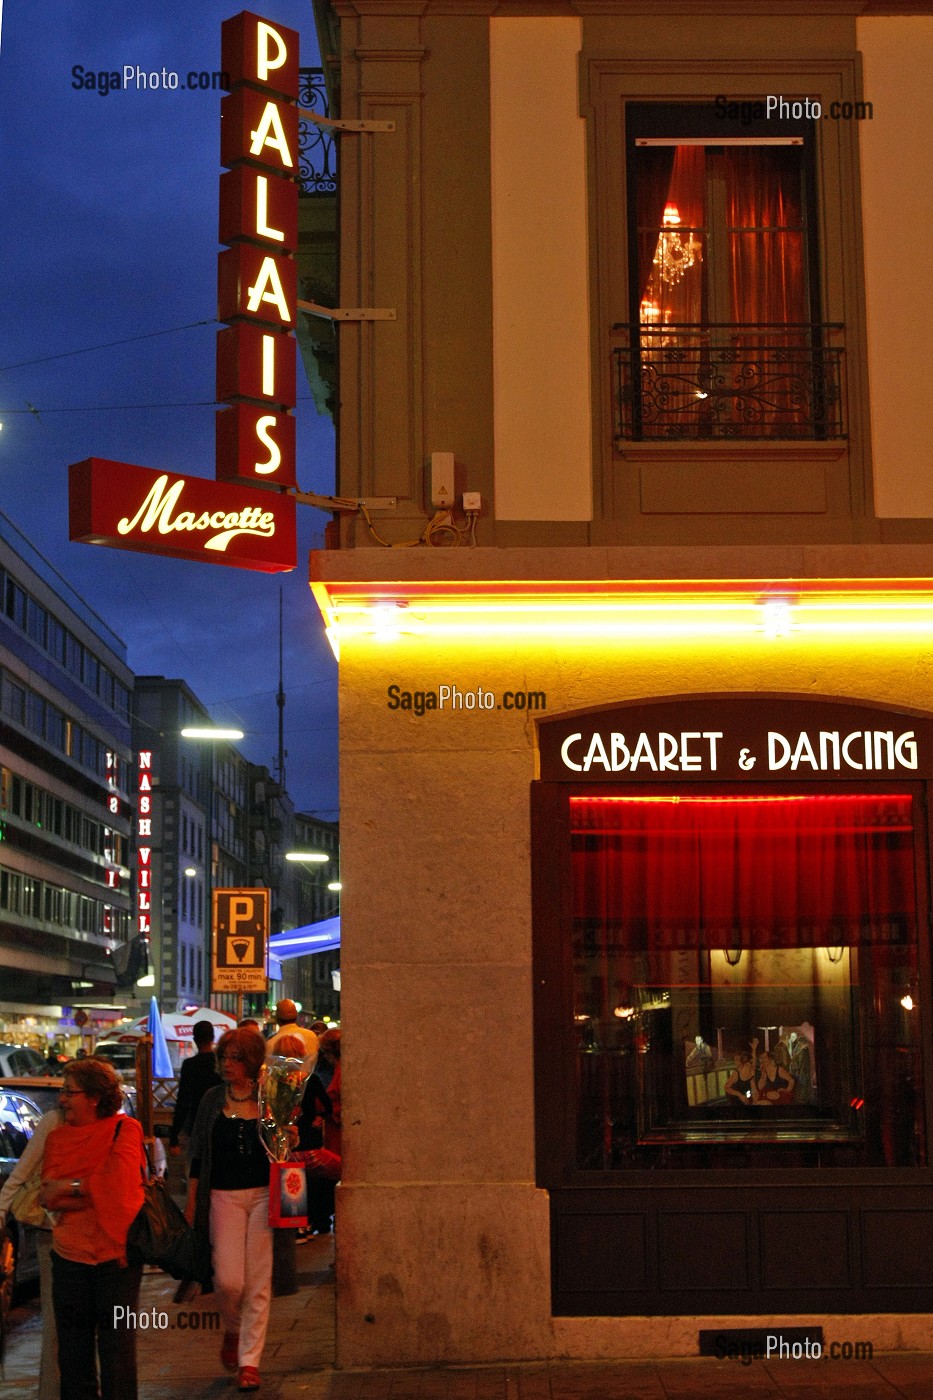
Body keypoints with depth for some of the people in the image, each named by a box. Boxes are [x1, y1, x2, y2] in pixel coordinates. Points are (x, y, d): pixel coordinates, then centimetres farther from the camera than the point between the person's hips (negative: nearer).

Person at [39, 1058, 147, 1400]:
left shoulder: (125, 1130, -5)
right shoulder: (56, 1138, 7)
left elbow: (118, 1180, -18)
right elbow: (48, 1198, -3)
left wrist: (70, 1187, -12)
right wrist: (94, 1190, -16)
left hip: (115, 1252, -4)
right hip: (69, 1253, 4)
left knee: (116, 1342, 4)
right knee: (73, 1344, 11)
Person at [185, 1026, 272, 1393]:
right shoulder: (212, 1100, 5)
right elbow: (198, 1155, 9)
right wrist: (191, 1202, 6)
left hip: (263, 1195, -1)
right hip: (224, 1196, 1)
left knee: (258, 1282, 0)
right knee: (228, 1279, -7)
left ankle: (249, 1360, 10)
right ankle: (232, 1330, 25)